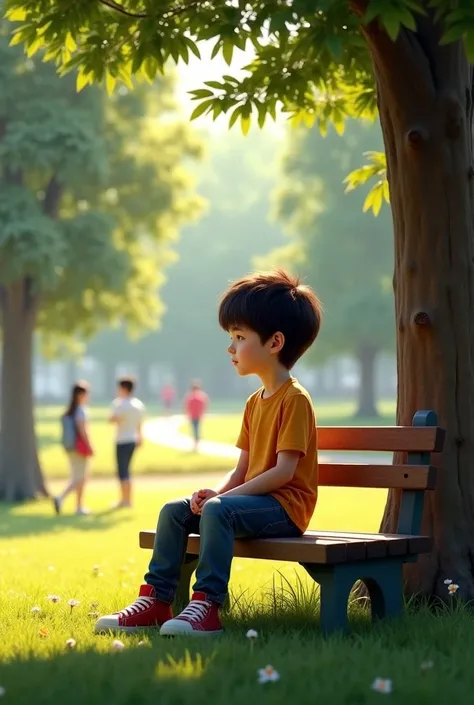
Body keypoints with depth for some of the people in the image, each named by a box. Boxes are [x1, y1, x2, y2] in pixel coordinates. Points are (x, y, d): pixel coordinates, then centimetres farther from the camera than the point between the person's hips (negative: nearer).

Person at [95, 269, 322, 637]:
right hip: (252, 497, 9)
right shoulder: (255, 402, 17)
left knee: (218, 510, -33)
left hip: (285, 504, -9)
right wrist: (216, 491, -6)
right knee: (174, 510, -2)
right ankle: (156, 600, -3)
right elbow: (241, 469, 15)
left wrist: (224, 496, -21)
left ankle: (206, 606, -34)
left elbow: (283, 472, -20)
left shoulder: (295, 399, -12)